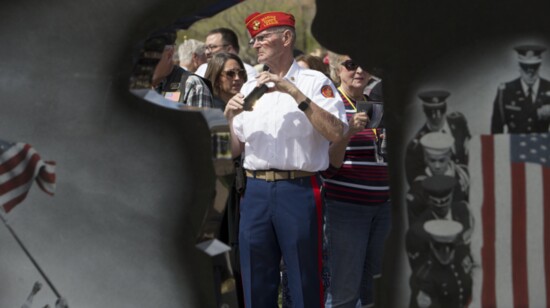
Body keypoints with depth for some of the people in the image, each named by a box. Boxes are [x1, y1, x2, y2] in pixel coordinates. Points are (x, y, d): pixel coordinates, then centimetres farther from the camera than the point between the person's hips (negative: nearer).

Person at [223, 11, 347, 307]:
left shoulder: (314, 82, -1)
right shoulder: (250, 88, 15)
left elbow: (335, 133, -16)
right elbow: (235, 150, 18)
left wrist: (294, 91, -19)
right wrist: (230, 119, -2)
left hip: (298, 191, -5)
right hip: (255, 191, 5)